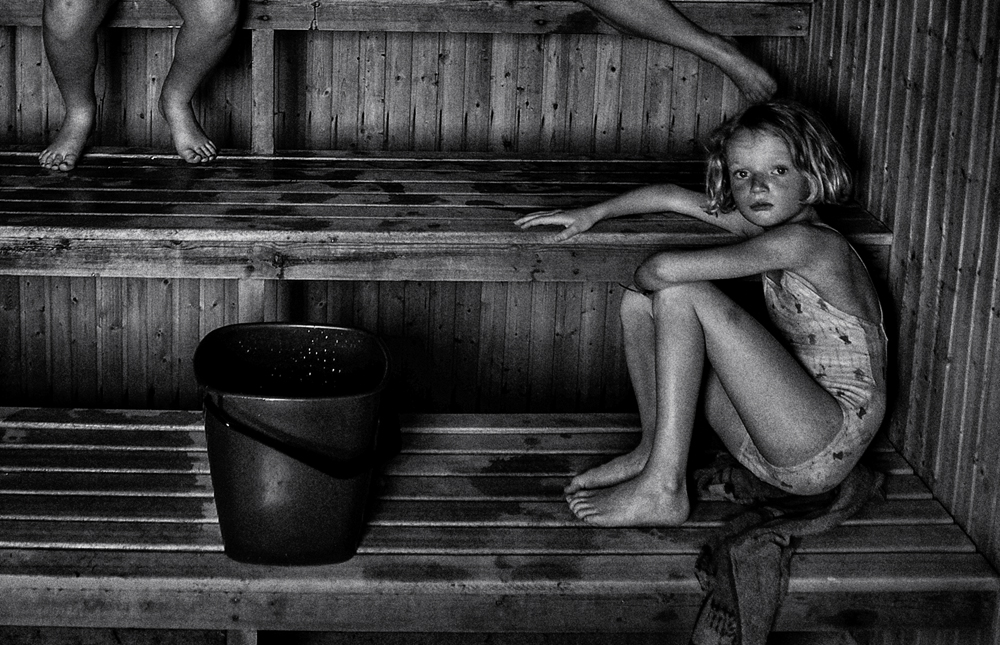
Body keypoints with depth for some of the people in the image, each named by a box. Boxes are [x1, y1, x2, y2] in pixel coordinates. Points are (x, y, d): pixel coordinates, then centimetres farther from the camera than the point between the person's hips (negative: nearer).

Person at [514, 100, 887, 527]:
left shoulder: (805, 242, -18)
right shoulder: (771, 225, 8)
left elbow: (665, 270, -25)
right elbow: (671, 196, 21)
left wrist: (642, 276, -3)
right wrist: (593, 214, 13)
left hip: (826, 453, -9)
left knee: (679, 296, -21)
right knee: (639, 303, 9)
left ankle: (663, 490, -20)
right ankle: (653, 449, 5)